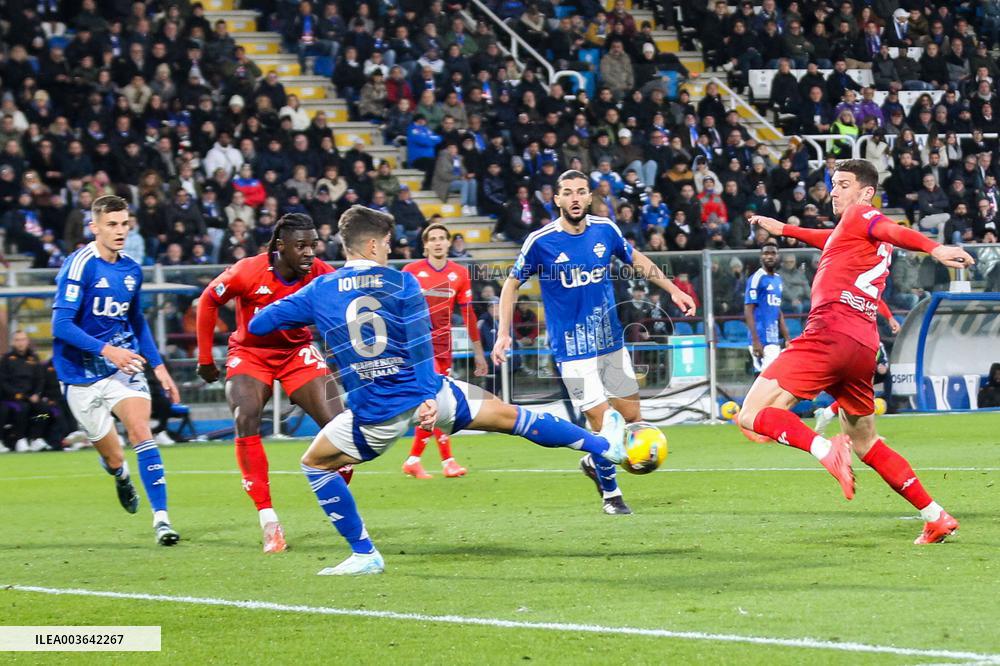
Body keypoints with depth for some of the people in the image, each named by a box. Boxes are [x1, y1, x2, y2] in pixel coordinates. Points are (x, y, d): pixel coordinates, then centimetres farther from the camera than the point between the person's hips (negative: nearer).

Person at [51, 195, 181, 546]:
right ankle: (121, 476, 45)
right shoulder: (79, 266, -16)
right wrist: (106, 350, -33)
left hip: (124, 365, 4)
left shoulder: (132, 271, 6)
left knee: (141, 431, -20)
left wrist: (158, 365, 17)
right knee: (113, 457, 7)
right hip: (82, 375, -4)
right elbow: (61, 324, -22)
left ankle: (161, 517, -23)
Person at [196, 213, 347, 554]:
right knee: (245, 422, -23)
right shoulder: (248, 272, -24)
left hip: (298, 352, 2)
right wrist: (205, 357, -3)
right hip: (250, 353, -2)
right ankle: (269, 522, -18)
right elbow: (208, 301, -8)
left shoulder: (321, 274, -20)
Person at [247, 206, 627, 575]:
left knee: (315, 463, 20)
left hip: (375, 415, -1)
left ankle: (364, 555, 13)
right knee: (505, 414, 18)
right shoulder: (401, 283, -2)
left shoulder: (319, 291, 1)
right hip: (424, 395, 1)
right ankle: (603, 445, 29)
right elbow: (419, 344, -12)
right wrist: (429, 397, -14)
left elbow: (258, 324, 2)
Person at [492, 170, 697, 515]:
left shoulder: (605, 230, -1)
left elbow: (637, 260, 17)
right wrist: (503, 335, -7)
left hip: (611, 341, 5)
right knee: (602, 421, -9)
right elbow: (512, 284, 0)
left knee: (632, 417, 7)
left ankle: (596, 462, 35)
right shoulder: (541, 241, -12)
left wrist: (673, 290, 13)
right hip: (573, 349, -5)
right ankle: (610, 494, 12)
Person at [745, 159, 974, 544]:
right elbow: (833, 240, 50)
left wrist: (934, 249, -40)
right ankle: (936, 518, 18)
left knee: (752, 415, -10)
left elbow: (895, 232, -20)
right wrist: (783, 230, 64)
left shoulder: (860, 215, 2)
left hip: (830, 335, -9)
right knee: (866, 445, 22)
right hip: (864, 349, 9)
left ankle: (825, 449, -32)